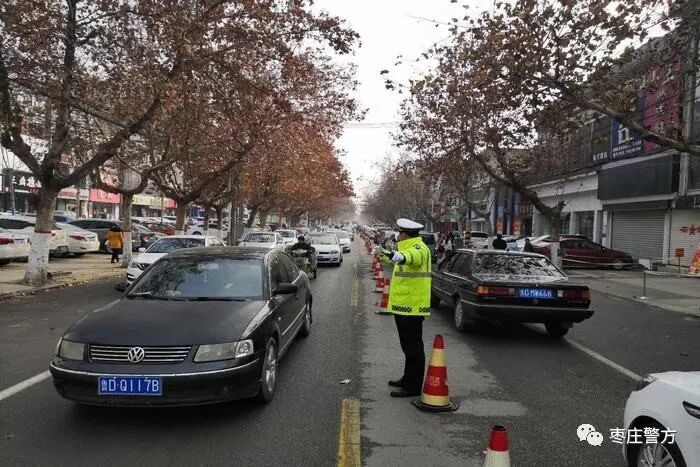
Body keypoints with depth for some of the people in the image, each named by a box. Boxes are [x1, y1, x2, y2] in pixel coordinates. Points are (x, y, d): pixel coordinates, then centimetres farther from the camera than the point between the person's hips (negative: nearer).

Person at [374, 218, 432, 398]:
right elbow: (398, 258, 37)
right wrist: (383, 254, 50)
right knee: (408, 346, 20)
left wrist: (385, 253, -55)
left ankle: (413, 387, 5)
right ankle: (408, 379, 33)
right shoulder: (410, 247, 16)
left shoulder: (419, 248, -17)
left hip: (411, 306, -11)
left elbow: (405, 257, -41)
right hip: (404, 304, 11)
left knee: (413, 347, -3)